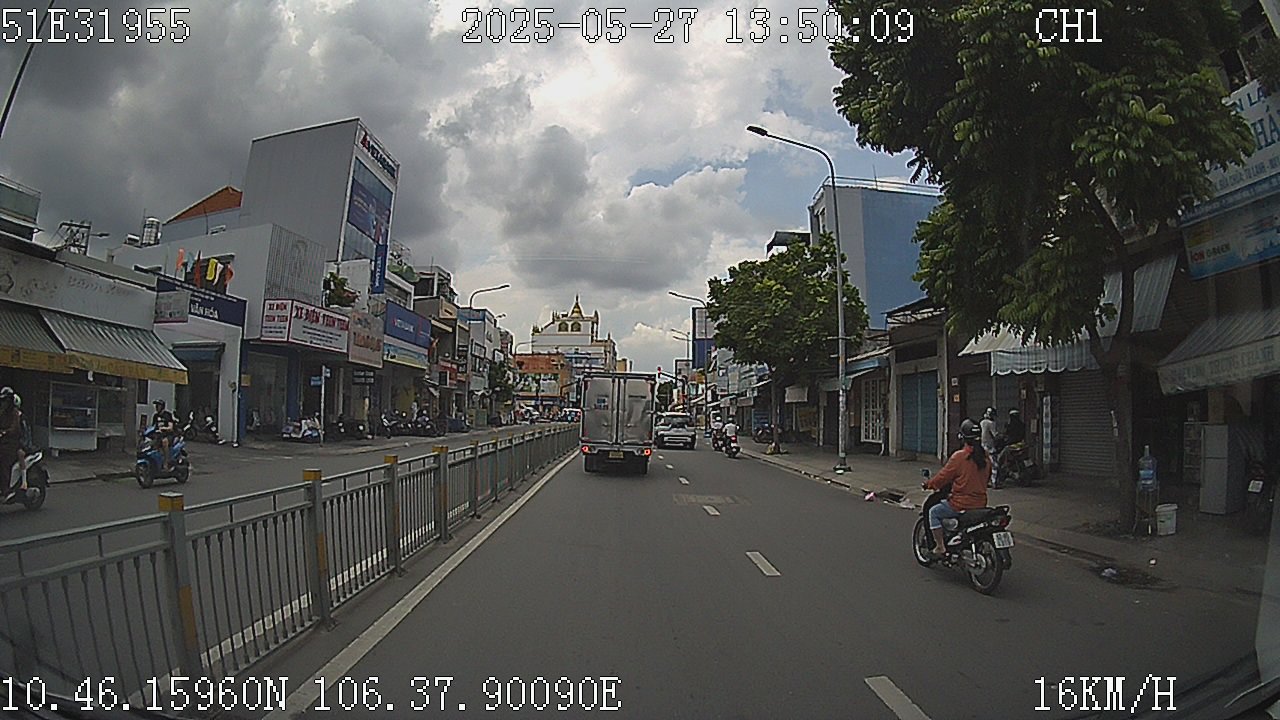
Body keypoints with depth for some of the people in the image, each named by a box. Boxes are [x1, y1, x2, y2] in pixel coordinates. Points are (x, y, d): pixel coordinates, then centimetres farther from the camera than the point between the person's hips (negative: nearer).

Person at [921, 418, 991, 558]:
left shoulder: (959, 457, -17)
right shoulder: (986, 456, 2)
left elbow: (943, 477, -10)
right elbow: (987, 479, 15)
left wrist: (928, 484, 7)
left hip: (962, 503, -7)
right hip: (981, 503, 7)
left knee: (934, 512, 12)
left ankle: (940, 547, 7)